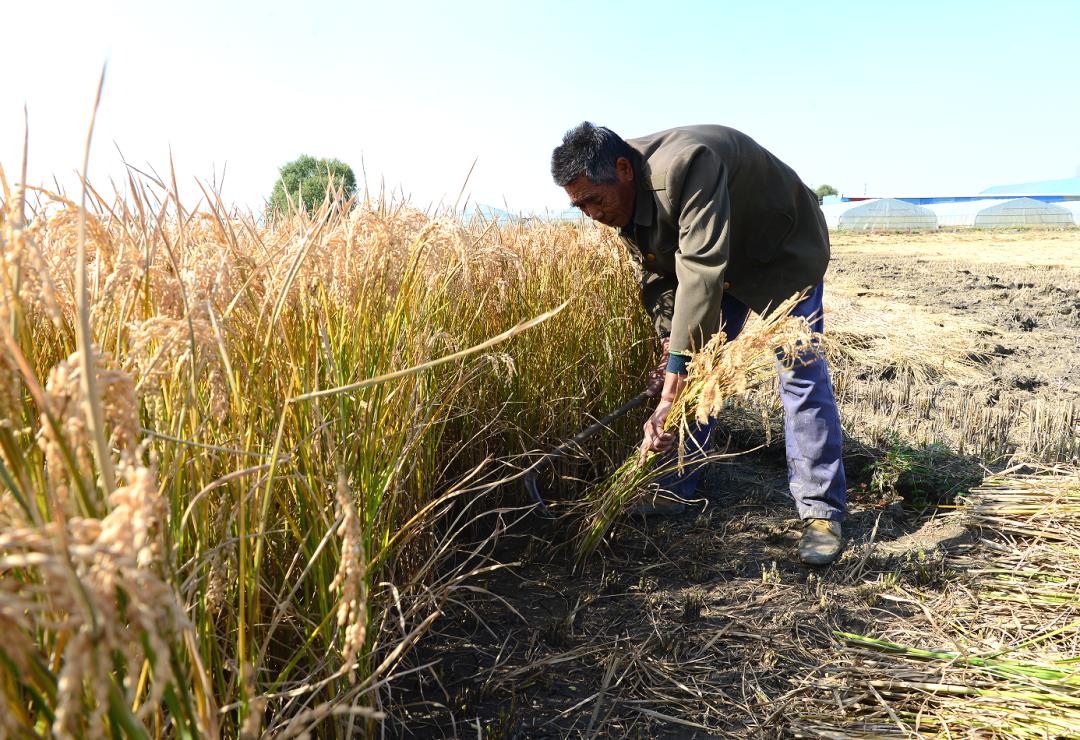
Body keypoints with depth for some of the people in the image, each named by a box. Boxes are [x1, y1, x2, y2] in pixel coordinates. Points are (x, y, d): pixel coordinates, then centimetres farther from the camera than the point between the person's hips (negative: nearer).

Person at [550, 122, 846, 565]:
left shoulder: (686, 167, -40)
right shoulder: (625, 199, -13)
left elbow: (702, 273, -48)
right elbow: (657, 276, -4)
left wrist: (672, 393, -50)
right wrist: (671, 342, -18)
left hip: (783, 253, -7)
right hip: (722, 263, 7)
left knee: (800, 375, -10)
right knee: (694, 371, 3)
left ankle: (822, 513, -1)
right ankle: (673, 491, 14)